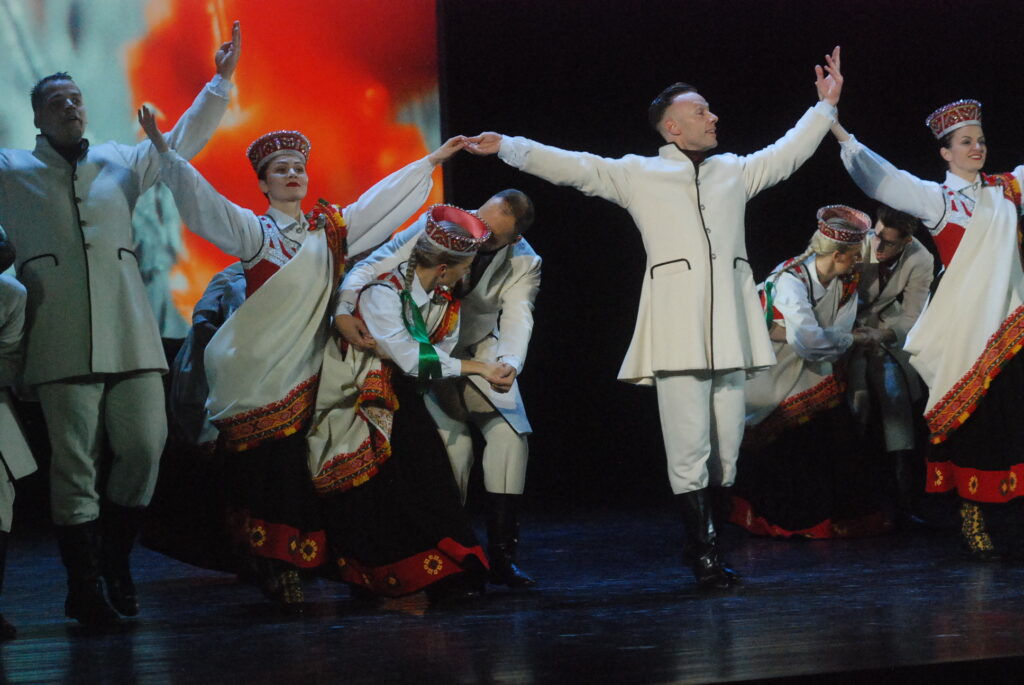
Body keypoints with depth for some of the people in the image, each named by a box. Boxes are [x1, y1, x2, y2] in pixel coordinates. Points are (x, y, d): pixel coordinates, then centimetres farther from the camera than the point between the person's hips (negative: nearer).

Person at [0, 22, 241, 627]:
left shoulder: (123, 162, 18)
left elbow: (184, 140, 26)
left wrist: (222, 80, 25)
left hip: (130, 334, 3)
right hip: (63, 343, -3)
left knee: (145, 444, -2)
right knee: (75, 463, -4)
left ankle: (116, 561, 18)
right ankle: (85, 589, 2)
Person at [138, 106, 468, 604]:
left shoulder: (328, 230, 14)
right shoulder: (254, 231, 2)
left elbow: (382, 200, 22)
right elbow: (202, 199, -10)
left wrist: (431, 161, 27)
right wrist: (164, 152, -22)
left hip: (309, 371, 4)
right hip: (259, 372, -4)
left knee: (300, 468, 0)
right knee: (268, 468, -7)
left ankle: (288, 566, 6)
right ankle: (270, 565, -1)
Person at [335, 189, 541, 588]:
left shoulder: (525, 264, -16)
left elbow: (517, 319, -29)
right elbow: (373, 267, -23)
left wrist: (509, 364, -52)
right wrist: (343, 311, -41)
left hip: (480, 355, 2)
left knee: (509, 434, -14)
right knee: (453, 445, -16)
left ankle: (501, 555, -6)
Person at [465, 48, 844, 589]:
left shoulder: (736, 171, 22)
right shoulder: (638, 174, 10)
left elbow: (787, 153, 30)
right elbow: (572, 167, 6)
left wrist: (825, 106, 28)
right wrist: (506, 148, -2)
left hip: (728, 322, 4)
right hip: (677, 327, -4)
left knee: (726, 444, 2)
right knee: (688, 446, -9)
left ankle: (702, 540, 14)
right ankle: (704, 555, -5)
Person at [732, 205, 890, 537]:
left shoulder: (847, 283, -1)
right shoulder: (791, 279, -23)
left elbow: (839, 335, -9)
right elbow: (807, 339, -31)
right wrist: (849, 340, -18)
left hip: (812, 371, 6)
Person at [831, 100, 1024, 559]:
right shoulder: (937, 199, 3)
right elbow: (880, 177, -7)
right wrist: (837, 130, -17)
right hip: (964, 327, -4)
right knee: (971, 423, -4)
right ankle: (976, 526, 0)